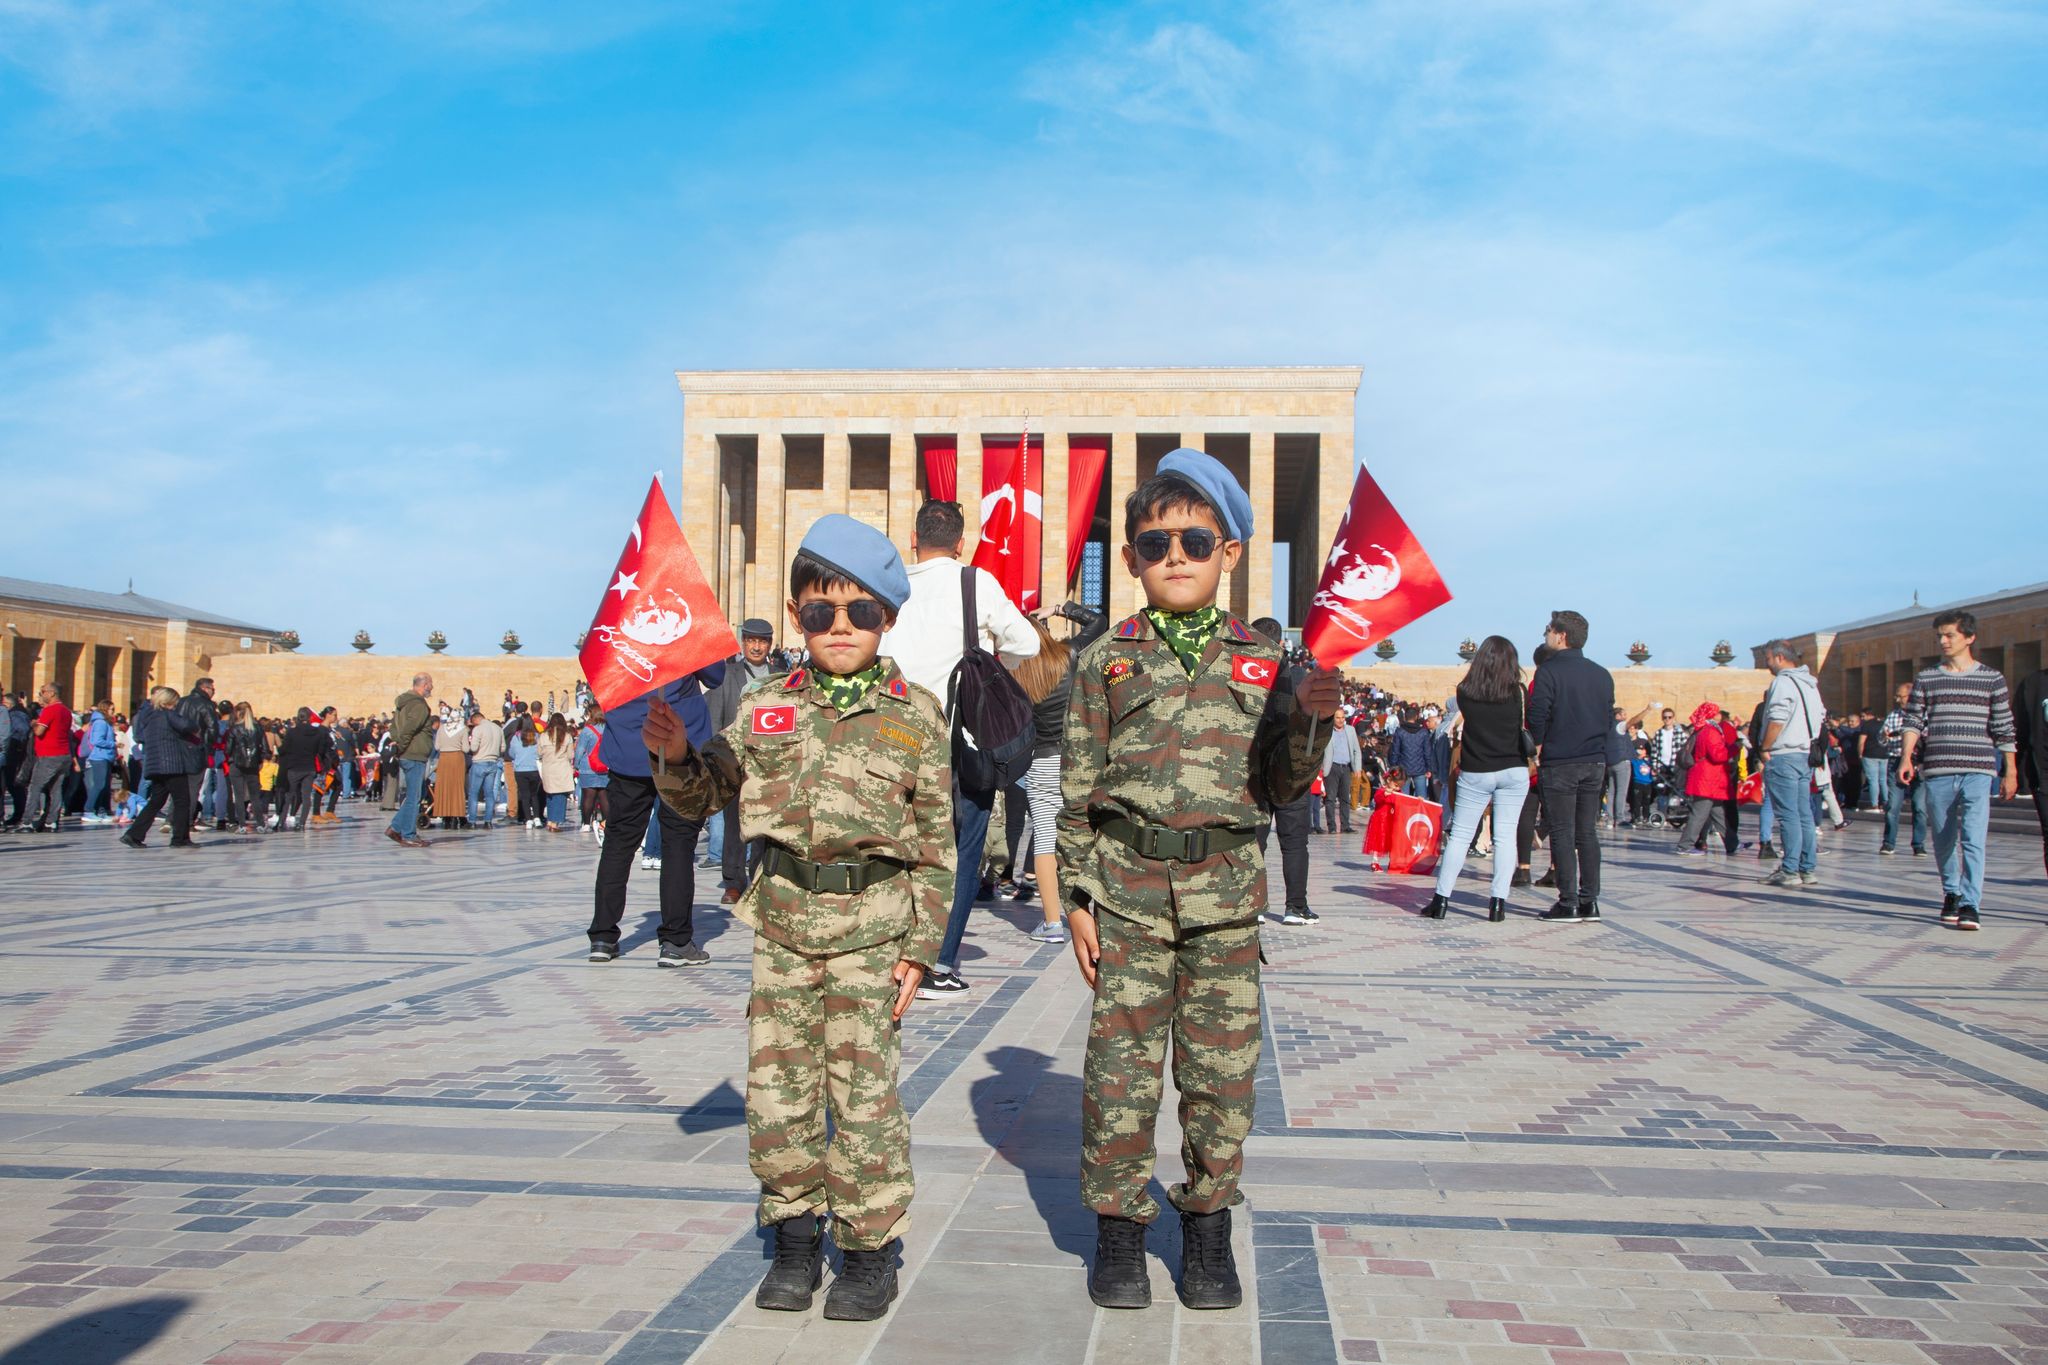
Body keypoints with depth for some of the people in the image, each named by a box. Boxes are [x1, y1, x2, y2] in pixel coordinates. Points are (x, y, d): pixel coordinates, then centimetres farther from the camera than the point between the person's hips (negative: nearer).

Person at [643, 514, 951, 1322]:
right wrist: (677, 756, -11)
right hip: (783, 919, 3)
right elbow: (699, 799, 11)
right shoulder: (767, 711, 5)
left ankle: (871, 1250, 17)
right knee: (777, 1086, 8)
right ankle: (795, 1238, 26)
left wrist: (919, 947, -4)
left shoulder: (915, 717, -2)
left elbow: (937, 845, 0)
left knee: (863, 1089, 0)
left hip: (871, 923, -3)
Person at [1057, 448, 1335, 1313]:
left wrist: (1308, 722, -10)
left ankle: (1207, 1230, 24)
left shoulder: (1262, 661, 6)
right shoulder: (1105, 660, 4)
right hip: (1129, 886, -1)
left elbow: (1280, 790, 8)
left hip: (1227, 890, 1)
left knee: (1222, 1070, 7)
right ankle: (1118, 1230, 19)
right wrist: (1078, 897, 0)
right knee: (1121, 1066, 3)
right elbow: (1079, 791, 4)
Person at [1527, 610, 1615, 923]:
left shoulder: (1549, 670, -9)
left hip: (1559, 764, -5)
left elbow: (1537, 716, -14)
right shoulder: (1602, 674, 10)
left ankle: (1568, 904, -4)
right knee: (1588, 833, 9)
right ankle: (1590, 902, 9)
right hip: (1595, 762, 6)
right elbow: (1610, 720, 13)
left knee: (1562, 833, -2)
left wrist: (1538, 751, 0)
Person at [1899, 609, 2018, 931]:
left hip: (1978, 771, -2)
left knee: (1972, 839, -13)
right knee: (1943, 841, 9)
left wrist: (2011, 771, 4)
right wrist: (1906, 757, -11)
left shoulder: (1992, 678, 7)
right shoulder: (1926, 679, 11)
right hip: (1937, 772, 2)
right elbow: (1913, 721, 4)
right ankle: (1951, 894, 26)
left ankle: (1970, 904, -14)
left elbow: (2005, 729, 7)